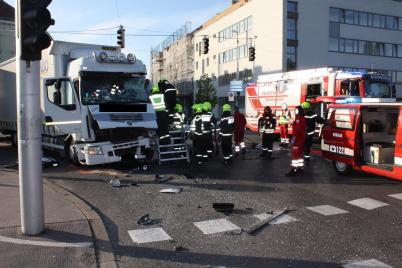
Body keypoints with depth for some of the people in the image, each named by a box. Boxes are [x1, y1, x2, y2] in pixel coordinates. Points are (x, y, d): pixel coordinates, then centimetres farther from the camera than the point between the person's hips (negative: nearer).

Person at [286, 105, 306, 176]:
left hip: (298, 139, -11)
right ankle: (300, 167, 21)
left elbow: (297, 130, -25)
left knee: (295, 154, -10)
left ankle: (294, 169, -11)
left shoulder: (298, 119, -18)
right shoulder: (302, 118, 16)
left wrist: (294, 138, -25)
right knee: (300, 153, 15)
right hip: (301, 138, 11)